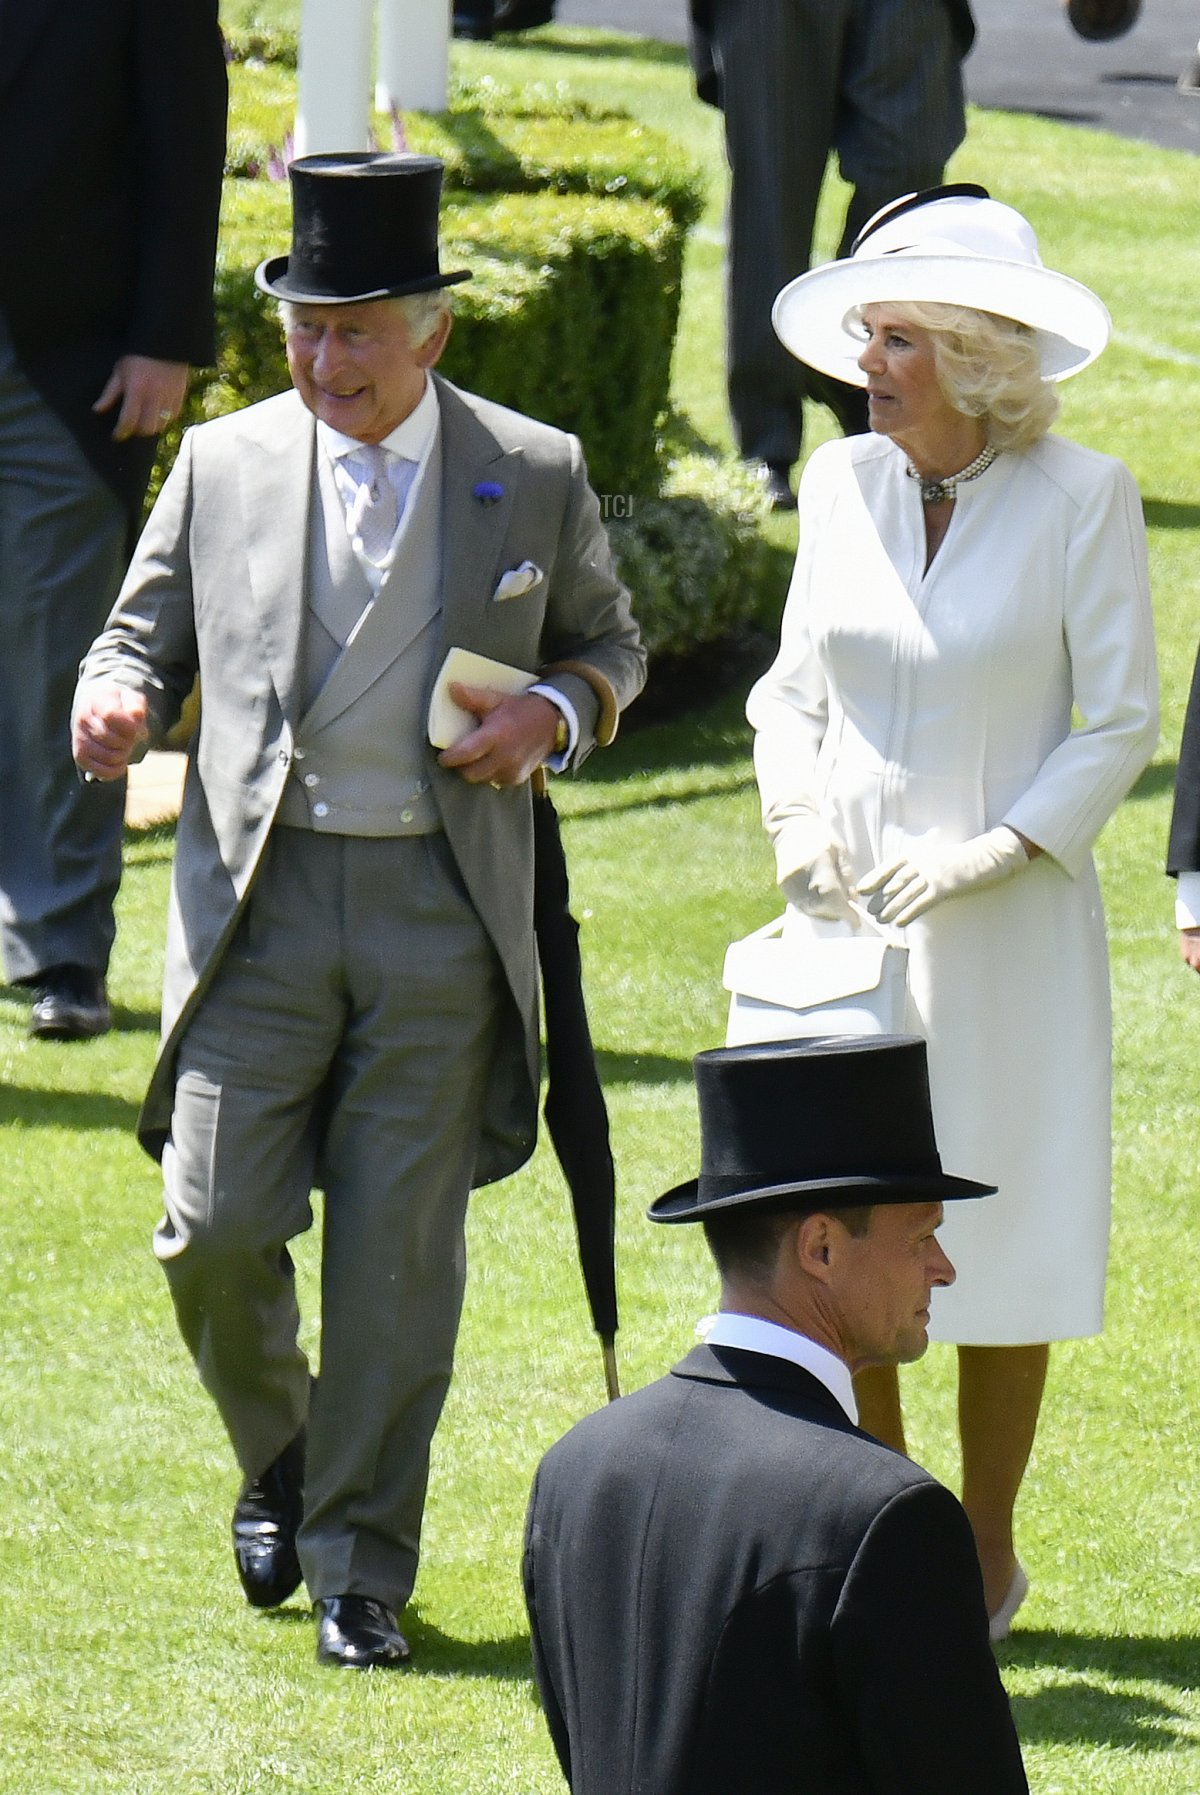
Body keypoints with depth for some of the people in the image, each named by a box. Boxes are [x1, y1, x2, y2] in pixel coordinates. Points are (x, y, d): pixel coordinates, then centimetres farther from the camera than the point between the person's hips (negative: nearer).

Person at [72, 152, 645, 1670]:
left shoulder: (536, 477, 4)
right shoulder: (223, 465, 6)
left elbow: (609, 646, 16)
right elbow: (148, 633, 14)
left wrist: (553, 714, -6)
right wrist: (118, 700, -9)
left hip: (444, 908, -1)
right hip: (257, 901, 1)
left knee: (399, 1252, 0)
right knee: (215, 1232, -5)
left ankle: (359, 1565, 11)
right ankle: (281, 1463, 24)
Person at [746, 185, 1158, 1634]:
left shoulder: (1079, 498, -8)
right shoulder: (842, 484, 5)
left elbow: (1121, 723, -5)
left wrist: (998, 853, -15)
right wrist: (796, 819, -4)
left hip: (1006, 921, -4)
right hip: (849, 915, 4)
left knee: (997, 1235, 3)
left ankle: (986, 1551, 16)